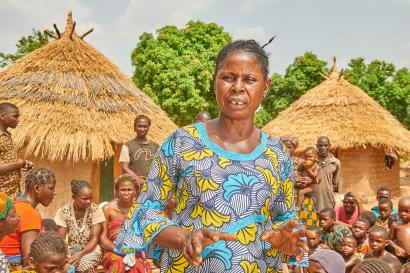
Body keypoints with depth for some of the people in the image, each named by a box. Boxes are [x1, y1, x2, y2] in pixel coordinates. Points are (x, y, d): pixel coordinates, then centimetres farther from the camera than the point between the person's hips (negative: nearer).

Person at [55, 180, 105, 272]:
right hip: (69, 250, 1)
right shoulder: (63, 211, -6)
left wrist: (80, 254, -25)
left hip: (90, 250, -1)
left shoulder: (96, 210, -9)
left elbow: (94, 239, -10)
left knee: (82, 265, -32)